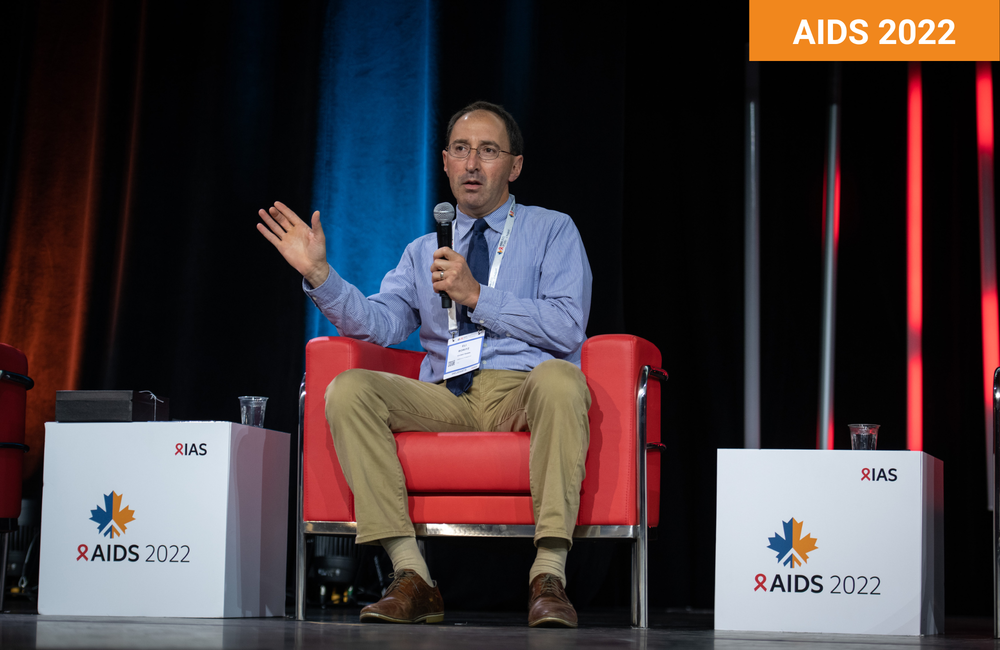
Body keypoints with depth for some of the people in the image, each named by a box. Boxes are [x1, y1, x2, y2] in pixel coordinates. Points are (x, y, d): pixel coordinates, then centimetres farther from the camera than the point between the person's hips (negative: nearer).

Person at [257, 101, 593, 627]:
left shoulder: (552, 231, 10)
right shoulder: (423, 252, 22)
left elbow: (567, 329, -5)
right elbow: (378, 324, 5)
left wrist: (477, 295, -10)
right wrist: (319, 275, -9)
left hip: (523, 392, -3)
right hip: (445, 399, 4)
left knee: (559, 377, -38)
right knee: (348, 390, -22)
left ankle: (548, 577, -37)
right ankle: (411, 578, -25)